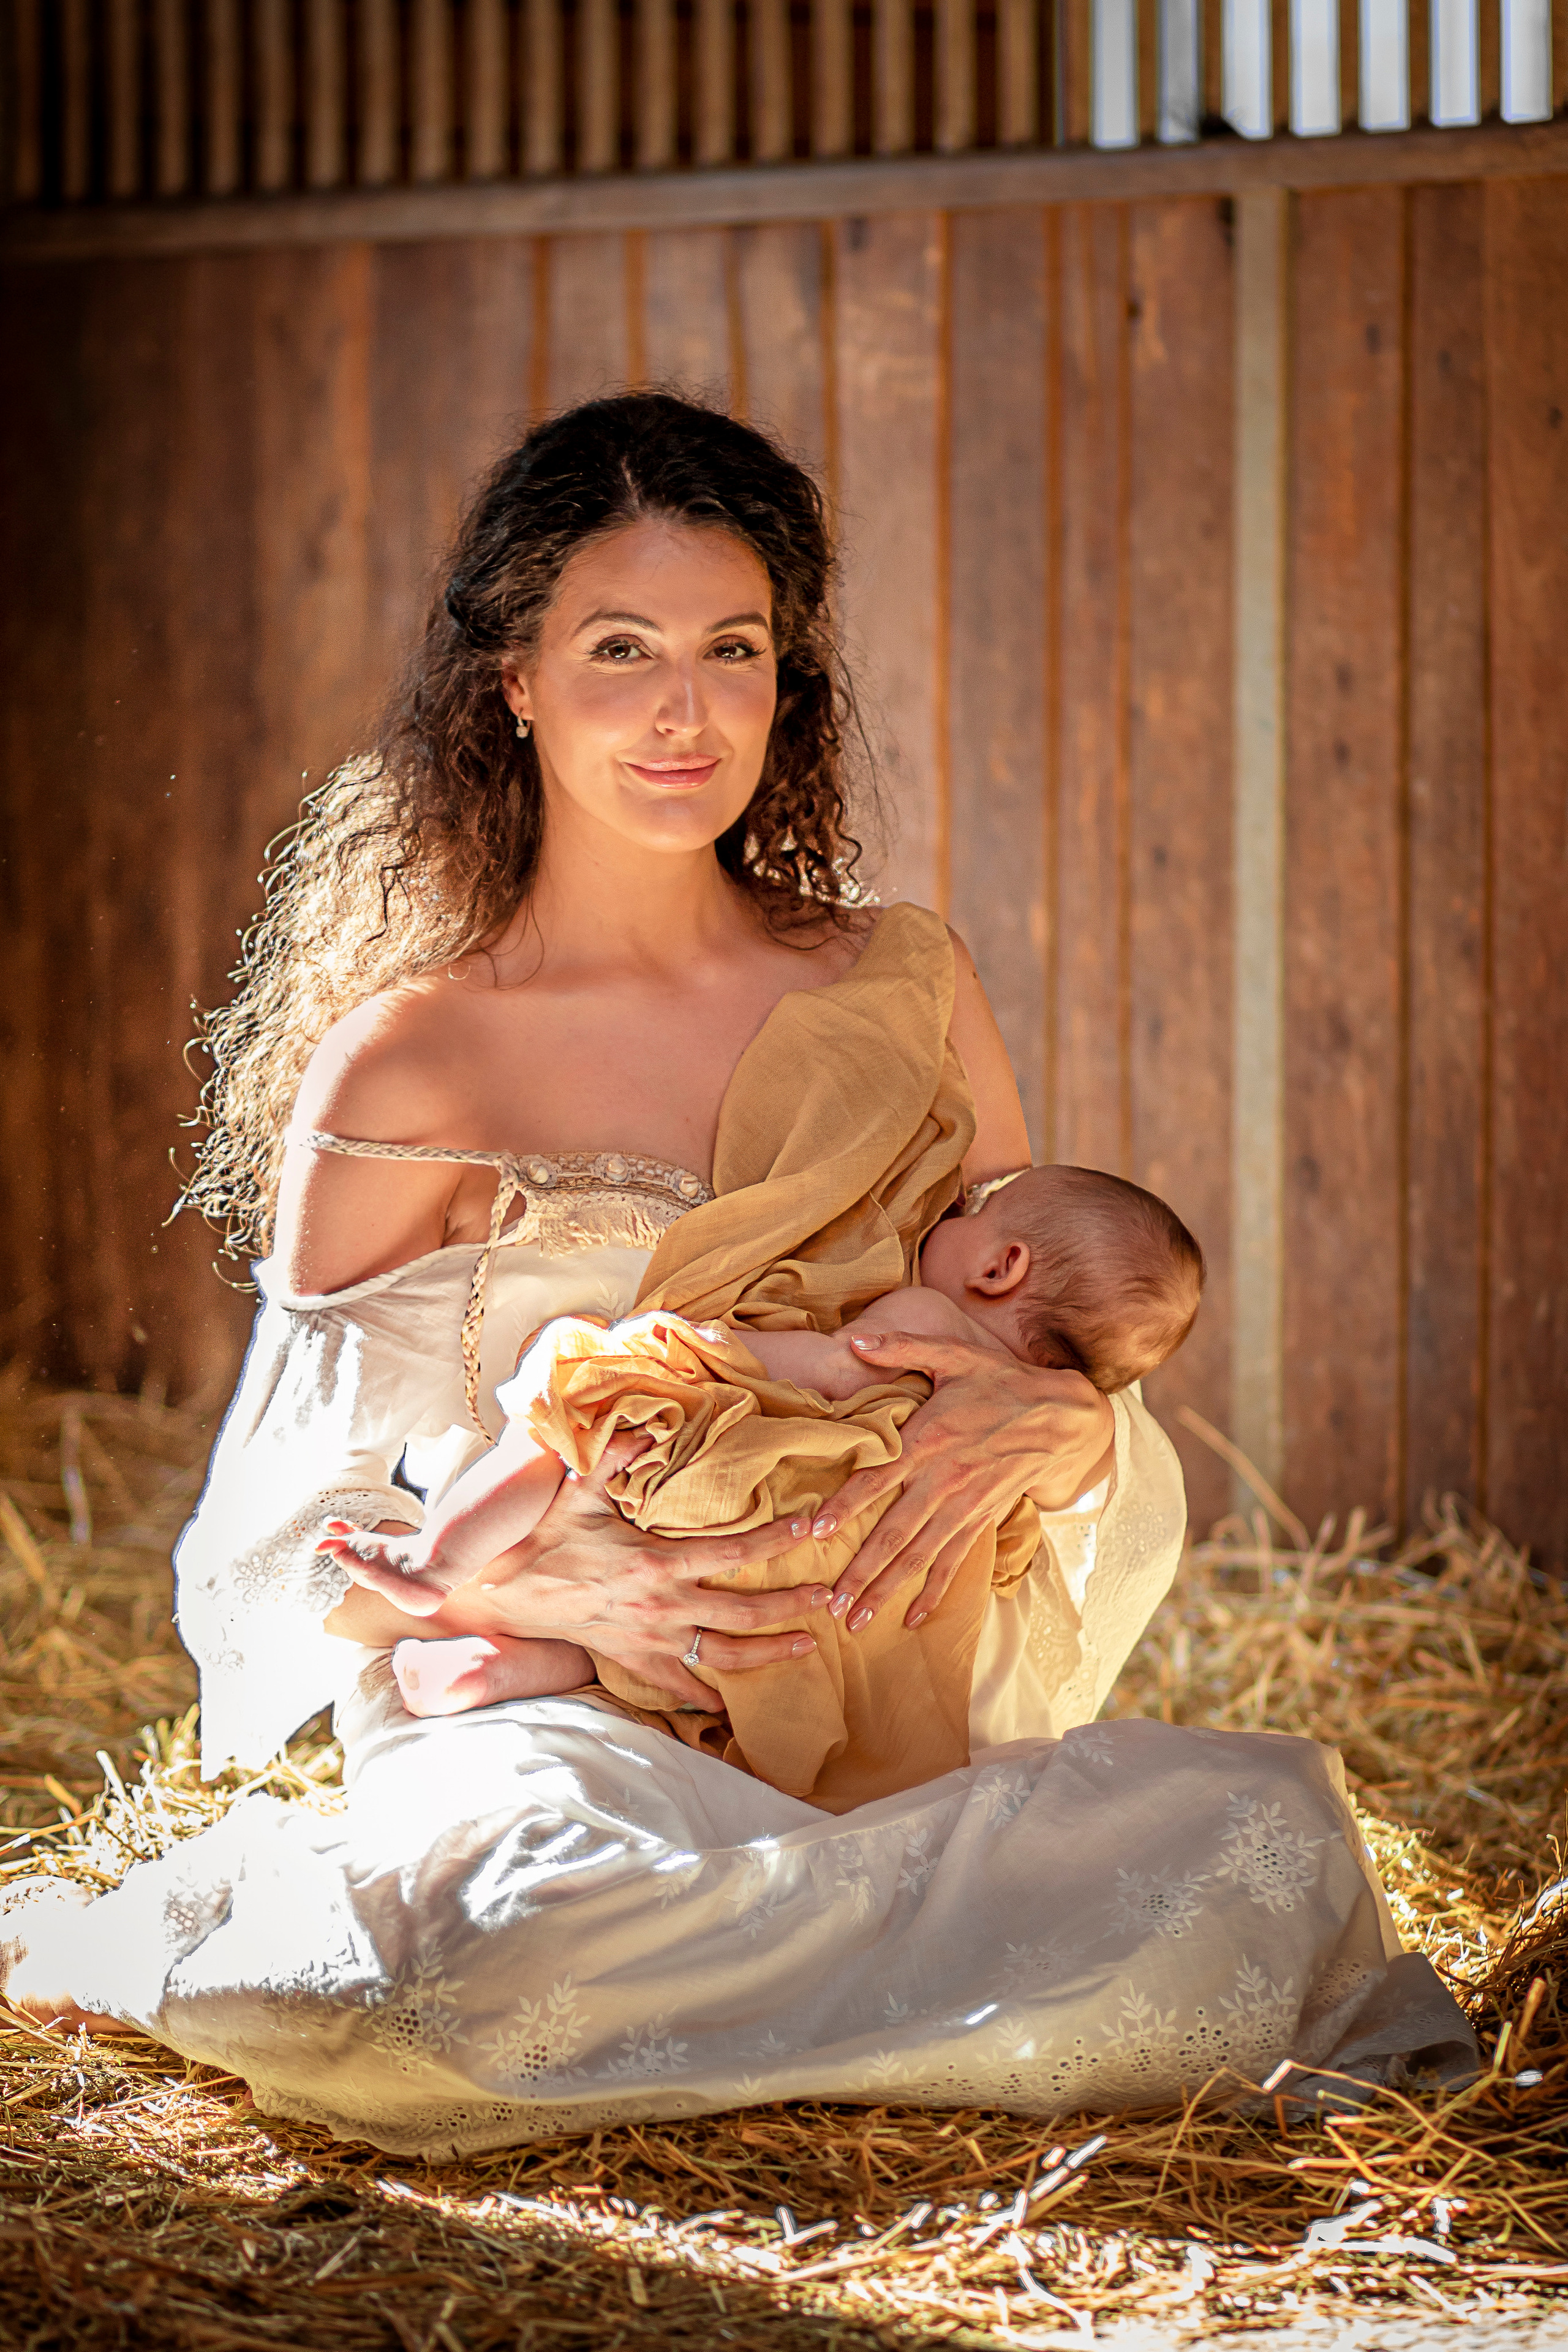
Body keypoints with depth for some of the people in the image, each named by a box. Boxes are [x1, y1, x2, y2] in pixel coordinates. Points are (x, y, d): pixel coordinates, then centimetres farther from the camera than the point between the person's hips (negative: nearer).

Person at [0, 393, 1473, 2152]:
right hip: (533, 1731, -3)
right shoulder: (404, 1067, 0)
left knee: (1271, 1824, -26)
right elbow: (298, 1535, 1)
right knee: (539, 1898, -40)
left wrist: (1059, 1426, -12)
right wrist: (533, 1580, -20)